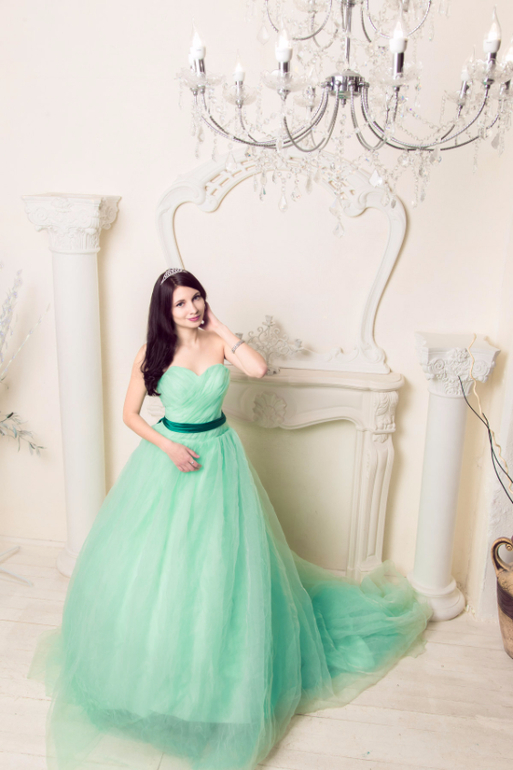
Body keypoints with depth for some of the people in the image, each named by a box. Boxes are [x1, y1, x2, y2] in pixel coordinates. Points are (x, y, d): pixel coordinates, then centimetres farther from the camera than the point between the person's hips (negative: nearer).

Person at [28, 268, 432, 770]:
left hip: (218, 458, 1)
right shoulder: (152, 352, -7)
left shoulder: (218, 342, -3)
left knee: (218, 561, 6)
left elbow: (258, 369, -21)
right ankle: (151, 658, 34)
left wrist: (220, 329, -13)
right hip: (168, 456, 0)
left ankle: (211, 665, 30)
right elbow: (130, 414, -3)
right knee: (151, 559, 7)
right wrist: (167, 445, -16)